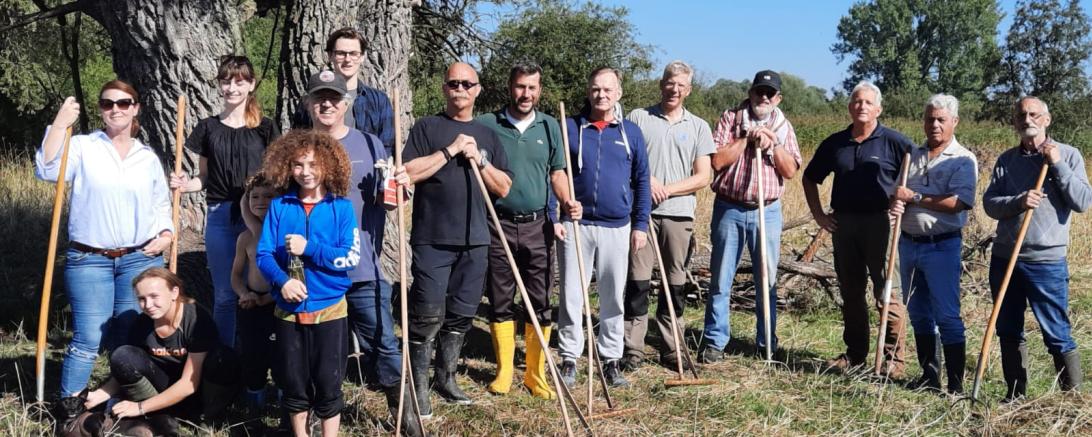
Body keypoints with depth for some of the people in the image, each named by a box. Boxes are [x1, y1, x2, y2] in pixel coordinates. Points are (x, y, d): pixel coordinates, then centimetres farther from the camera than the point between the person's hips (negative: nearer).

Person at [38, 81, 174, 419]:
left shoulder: (148, 158, 11)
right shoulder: (83, 147, 1)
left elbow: (162, 205, 19)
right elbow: (46, 170, -16)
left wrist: (167, 234, 1)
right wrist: (60, 124, -21)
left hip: (141, 260, 2)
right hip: (88, 261, -2)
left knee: (130, 338, 4)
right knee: (88, 338, -6)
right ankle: (68, 407, 6)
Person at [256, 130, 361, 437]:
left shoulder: (341, 207, -5)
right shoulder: (279, 206, -1)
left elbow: (351, 258, -11)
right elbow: (264, 254, -4)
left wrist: (310, 248, -20)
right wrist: (282, 281, -22)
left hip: (329, 308, -2)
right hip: (288, 309, 2)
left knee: (328, 383, 5)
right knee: (294, 382, 13)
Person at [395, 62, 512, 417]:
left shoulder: (487, 136, 14)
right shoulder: (427, 127, 2)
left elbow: (503, 188, 9)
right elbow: (408, 173, -11)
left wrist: (479, 160, -6)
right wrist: (450, 150, -13)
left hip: (474, 241, 4)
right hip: (432, 240, -4)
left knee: (461, 315, 10)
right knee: (428, 316, -4)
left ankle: (446, 378, 24)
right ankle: (419, 386, 6)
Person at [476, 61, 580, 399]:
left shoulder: (549, 127, 8)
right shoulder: (486, 125, 0)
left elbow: (557, 172, 11)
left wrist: (567, 201, -7)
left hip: (538, 227, 2)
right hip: (498, 225, -2)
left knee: (541, 303, 4)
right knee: (500, 303, 7)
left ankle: (536, 374, 14)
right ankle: (503, 372, 18)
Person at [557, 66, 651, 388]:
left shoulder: (631, 132, 5)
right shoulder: (570, 128, 1)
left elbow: (641, 181, 7)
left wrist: (640, 225, 3)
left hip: (617, 227, 1)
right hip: (575, 225, -1)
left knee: (613, 297, 9)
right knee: (571, 295, 3)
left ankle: (611, 359, 20)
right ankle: (569, 359, 14)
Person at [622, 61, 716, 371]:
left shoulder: (698, 127, 9)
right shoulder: (639, 118, 6)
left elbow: (703, 177, 4)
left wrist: (668, 189, -8)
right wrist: (647, 181, -12)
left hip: (679, 213, 2)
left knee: (676, 285, 7)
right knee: (638, 281, -3)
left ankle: (671, 350, 16)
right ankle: (633, 349, 4)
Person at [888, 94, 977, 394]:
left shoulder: (963, 160, -6)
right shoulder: (912, 156, 12)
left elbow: (959, 202, -19)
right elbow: (899, 195, 19)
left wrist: (914, 197, -16)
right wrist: (897, 204, -6)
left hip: (942, 246, -6)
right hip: (909, 243, 6)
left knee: (947, 316, -5)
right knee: (918, 313, 12)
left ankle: (956, 385, 1)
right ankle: (928, 377, 23)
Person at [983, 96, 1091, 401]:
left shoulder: (1068, 155, 1)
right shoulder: (1006, 160, 9)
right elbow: (989, 203, 1)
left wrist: (1056, 164, -12)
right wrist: (1018, 202, -18)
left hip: (1047, 261, -4)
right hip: (1004, 258, 4)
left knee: (1057, 335, -4)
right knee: (1008, 332, 12)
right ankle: (1015, 395, 23)